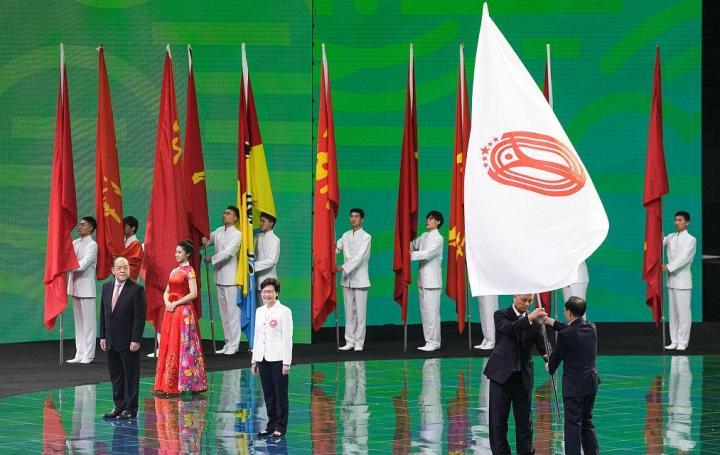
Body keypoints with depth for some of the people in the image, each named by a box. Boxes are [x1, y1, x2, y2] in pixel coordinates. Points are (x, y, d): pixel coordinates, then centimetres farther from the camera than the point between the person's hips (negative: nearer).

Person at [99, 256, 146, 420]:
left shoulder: (137, 290, -10)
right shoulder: (107, 287, 9)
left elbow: (140, 316, -12)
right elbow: (103, 313, 14)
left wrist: (136, 340, -16)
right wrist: (103, 336, 9)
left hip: (128, 343, -6)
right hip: (111, 342, 6)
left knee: (131, 376, 1)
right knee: (115, 376, 11)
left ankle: (130, 408, 7)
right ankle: (119, 406, 19)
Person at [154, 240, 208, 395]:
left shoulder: (189, 271, -7)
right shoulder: (174, 271, 15)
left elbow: (193, 294, -15)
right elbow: (167, 291, 18)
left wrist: (176, 303, -13)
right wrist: (167, 302, -2)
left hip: (183, 311, -8)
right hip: (170, 311, 8)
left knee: (181, 346, -7)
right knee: (167, 345, 5)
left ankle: (179, 384, -4)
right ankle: (166, 384, 7)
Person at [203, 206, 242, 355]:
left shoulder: (236, 234, -8)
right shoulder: (218, 231, 12)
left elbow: (228, 252, -17)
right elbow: (209, 238, 26)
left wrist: (212, 259, -10)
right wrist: (205, 240, 3)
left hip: (231, 278, -7)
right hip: (219, 277, 7)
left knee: (232, 311, -7)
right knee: (223, 311, 10)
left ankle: (234, 345, -5)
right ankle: (228, 343, 17)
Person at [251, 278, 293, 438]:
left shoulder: (284, 311, -6)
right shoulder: (259, 311, 12)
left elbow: (287, 338, -9)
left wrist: (286, 362, -13)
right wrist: (254, 360, 13)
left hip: (278, 358, -6)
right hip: (263, 358, 6)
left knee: (280, 394, 0)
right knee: (268, 394, 9)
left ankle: (280, 427, 5)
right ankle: (271, 425, 15)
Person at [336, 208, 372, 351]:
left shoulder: (366, 237, -7)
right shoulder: (346, 235, 12)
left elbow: (359, 257, -17)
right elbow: (335, 248, 7)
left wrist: (343, 267, -26)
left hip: (360, 279, -5)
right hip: (347, 279, 5)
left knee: (360, 312, -3)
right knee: (349, 311, 8)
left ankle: (359, 343, -1)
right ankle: (350, 341, 12)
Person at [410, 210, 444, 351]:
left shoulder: (438, 238, -8)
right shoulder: (424, 236, 15)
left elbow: (427, 254, -18)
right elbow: (413, 244, 14)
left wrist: (411, 255, -20)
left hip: (432, 281, -8)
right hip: (422, 280, 8)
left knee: (432, 312, -8)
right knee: (424, 312, 9)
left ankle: (434, 341, -6)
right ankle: (428, 341, 14)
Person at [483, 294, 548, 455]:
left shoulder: (533, 321, 4)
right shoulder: (501, 315, -5)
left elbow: (541, 343, -4)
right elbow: (510, 329, -26)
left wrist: (548, 357, -25)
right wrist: (529, 318, -38)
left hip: (523, 377, 3)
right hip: (502, 375, -3)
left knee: (524, 420, 6)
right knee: (498, 420, 2)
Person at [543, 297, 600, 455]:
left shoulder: (565, 335, -19)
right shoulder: (591, 327, 1)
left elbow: (556, 356, -5)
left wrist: (550, 367, 16)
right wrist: (552, 322, 26)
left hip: (574, 386, -7)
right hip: (592, 382, 7)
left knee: (573, 425, -1)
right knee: (587, 422, 18)